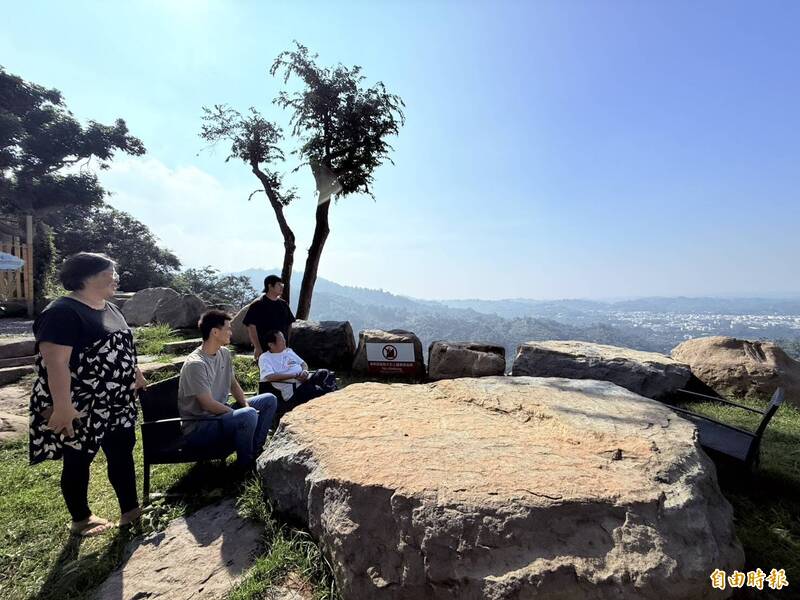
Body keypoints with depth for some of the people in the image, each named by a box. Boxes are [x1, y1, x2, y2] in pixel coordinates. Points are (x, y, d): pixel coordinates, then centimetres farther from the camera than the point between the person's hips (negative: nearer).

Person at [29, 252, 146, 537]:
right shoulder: (63, 312, -19)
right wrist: (62, 406, -27)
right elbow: (55, 361, -24)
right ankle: (81, 520, 30)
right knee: (78, 460, 11)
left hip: (117, 404, 8)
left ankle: (131, 511, 26)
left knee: (122, 453, 13)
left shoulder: (109, 309, 9)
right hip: (81, 409, -8)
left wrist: (134, 373, 21)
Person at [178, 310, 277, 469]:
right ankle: (245, 463, -7)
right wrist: (239, 414, -15)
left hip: (220, 412, 9)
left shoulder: (224, 353, 3)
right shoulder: (195, 364, -25)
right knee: (248, 415, -34)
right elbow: (208, 404, -24)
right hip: (197, 427, -9)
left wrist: (246, 405, -1)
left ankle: (255, 450, 5)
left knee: (269, 400, 4)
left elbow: (233, 383, 15)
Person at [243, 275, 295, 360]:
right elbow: (251, 327, -11)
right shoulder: (258, 305, -8)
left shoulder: (283, 304, 10)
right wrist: (257, 348, -15)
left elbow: (289, 324, 16)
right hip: (264, 350, -6)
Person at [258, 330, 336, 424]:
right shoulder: (264, 358, 4)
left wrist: (305, 371, 0)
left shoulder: (288, 351, 24)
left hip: (306, 380, 6)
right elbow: (270, 377, -12)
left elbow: (303, 363, 26)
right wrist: (294, 375, -13)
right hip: (292, 390, -6)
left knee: (324, 373, -26)